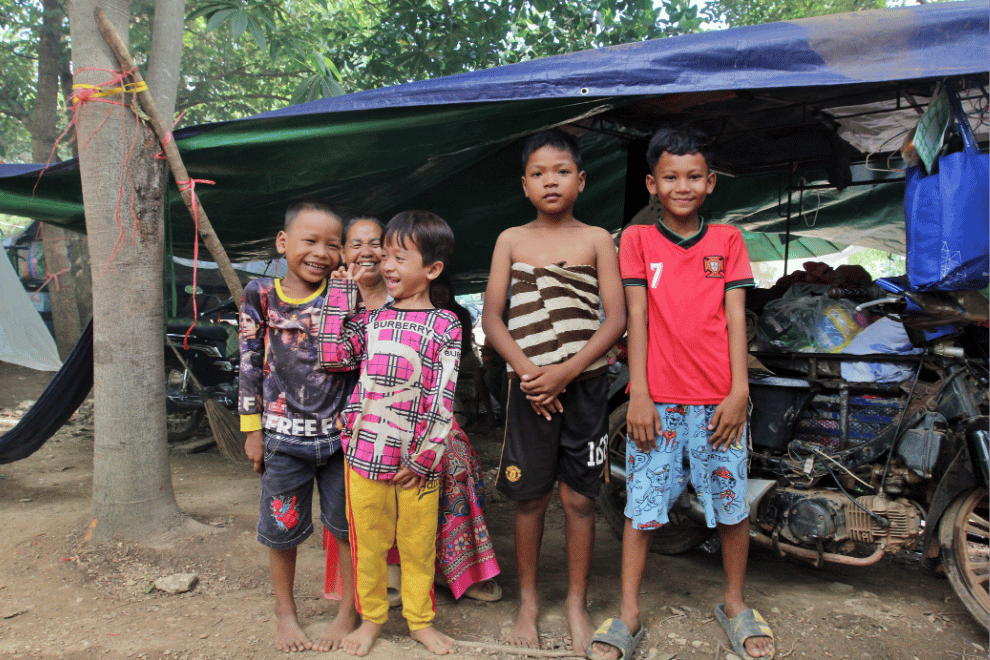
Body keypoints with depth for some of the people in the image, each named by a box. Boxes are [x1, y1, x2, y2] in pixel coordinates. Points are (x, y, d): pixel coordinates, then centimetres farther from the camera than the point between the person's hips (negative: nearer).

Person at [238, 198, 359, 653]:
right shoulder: (260, 295, -1)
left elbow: (347, 357, -5)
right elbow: (250, 365, 2)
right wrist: (252, 429, 2)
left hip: (341, 432, 0)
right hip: (284, 435, 0)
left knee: (349, 524, 9)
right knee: (282, 528, 13)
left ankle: (349, 611, 29)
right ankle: (285, 613, 35)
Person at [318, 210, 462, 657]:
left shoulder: (445, 325, -3)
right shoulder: (371, 318, 8)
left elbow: (443, 398, -6)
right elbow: (334, 355, -4)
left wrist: (425, 456, -10)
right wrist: (342, 291, -1)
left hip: (416, 460, -2)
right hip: (364, 451, 2)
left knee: (418, 544, 12)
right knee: (368, 541, 13)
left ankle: (420, 620, 31)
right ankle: (371, 617, 33)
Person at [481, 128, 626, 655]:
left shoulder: (596, 240, 2)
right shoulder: (511, 240, 6)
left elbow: (616, 319, -4)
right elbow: (492, 318, 2)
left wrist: (565, 372, -14)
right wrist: (528, 372, -11)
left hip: (584, 385, 0)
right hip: (529, 386, 1)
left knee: (579, 498, 6)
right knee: (529, 496, 8)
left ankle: (576, 603, 24)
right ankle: (528, 600, 26)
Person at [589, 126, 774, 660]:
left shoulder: (728, 240, 9)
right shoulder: (637, 239, 6)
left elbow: (735, 317, 4)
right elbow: (636, 319, 0)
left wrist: (739, 390, -4)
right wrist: (639, 395, -7)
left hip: (719, 399, 2)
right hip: (658, 398, -1)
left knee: (732, 505, 9)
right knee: (642, 505, 2)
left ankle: (734, 605, 30)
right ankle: (628, 615, 15)